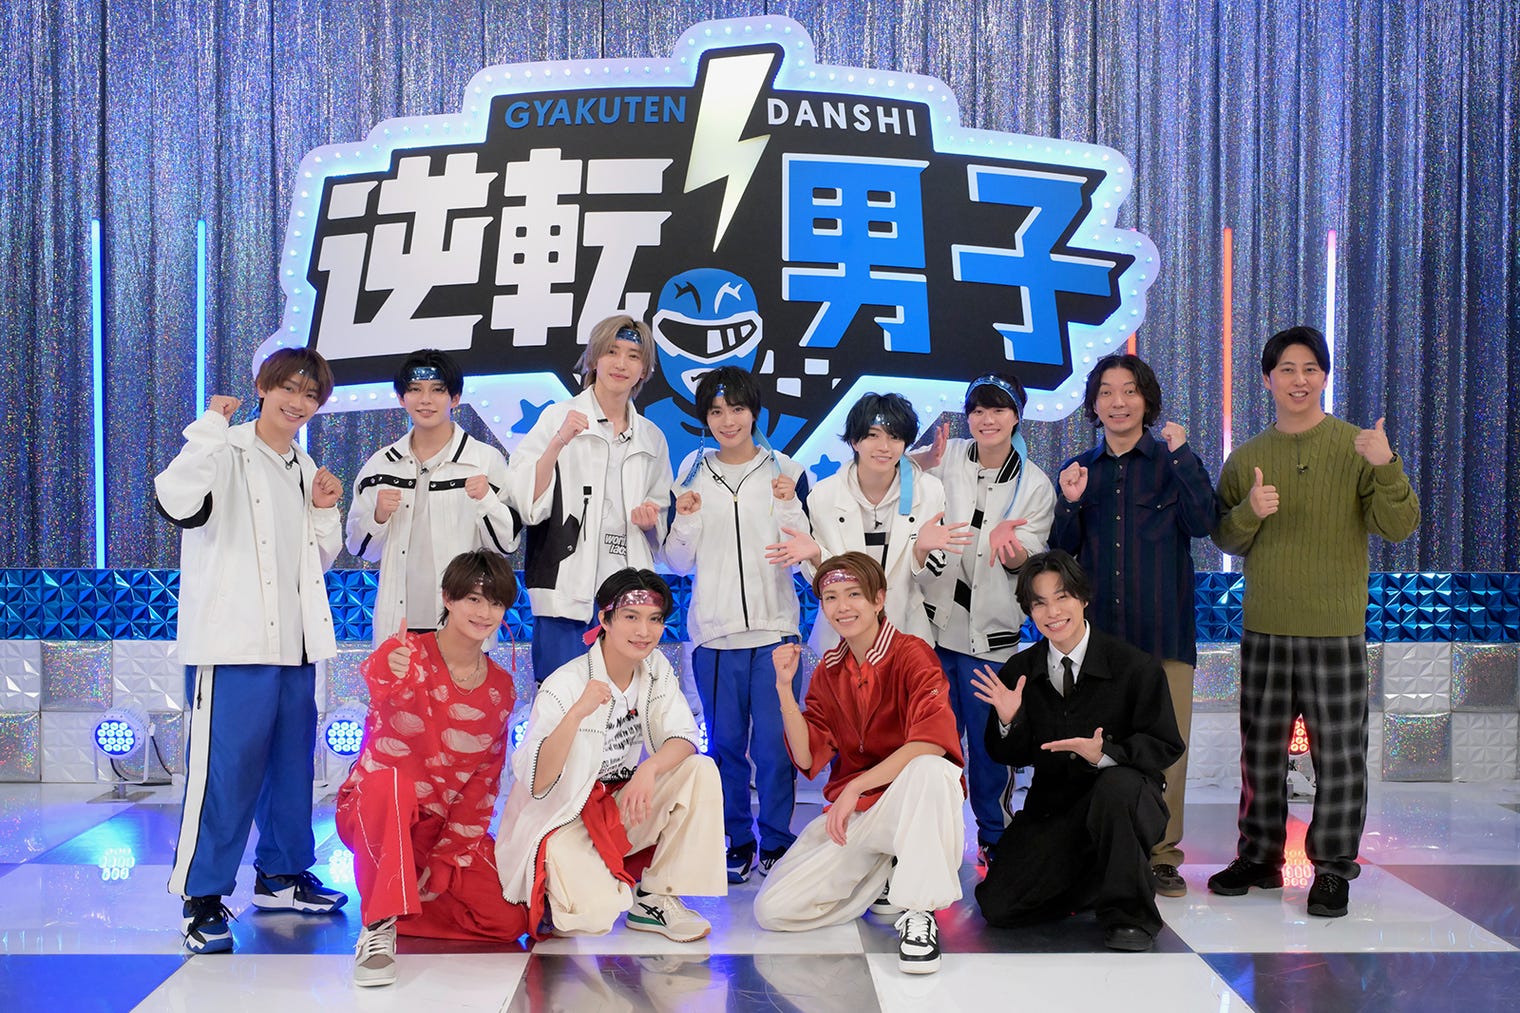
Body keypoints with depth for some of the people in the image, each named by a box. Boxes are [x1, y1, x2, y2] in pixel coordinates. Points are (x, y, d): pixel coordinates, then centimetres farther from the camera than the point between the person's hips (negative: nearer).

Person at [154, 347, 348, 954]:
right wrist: (210, 428, -22)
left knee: (292, 762, 15)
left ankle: (281, 874, 29)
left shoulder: (304, 468, 17)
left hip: (293, 643, 8)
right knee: (223, 769, -8)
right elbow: (178, 504, -28)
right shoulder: (227, 452, -6)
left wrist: (324, 513, 5)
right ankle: (202, 900, 0)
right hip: (232, 643, -8)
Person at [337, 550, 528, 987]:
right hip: (374, 814, -4)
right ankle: (377, 927, -28)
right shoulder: (406, 654, -13)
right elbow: (378, 677, -38)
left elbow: (483, 780, 2)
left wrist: (447, 859, -7)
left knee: (509, 920, -15)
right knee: (389, 781, -40)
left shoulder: (501, 687, 2)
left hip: (448, 826, 4)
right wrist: (388, 674, -64)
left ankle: (416, 894, 10)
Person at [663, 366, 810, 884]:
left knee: (775, 743, -2)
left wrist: (789, 505, -12)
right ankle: (736, 841, 20)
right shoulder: (693, 476, 8)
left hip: (775, 628, -2)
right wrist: (686, 519, -7)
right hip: (714, 632, 2)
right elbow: (679, 562, 9)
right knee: (725, 742, 7)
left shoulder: (786, 472, 3)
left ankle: (775, 842, 12)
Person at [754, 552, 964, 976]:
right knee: (772, 909, -11)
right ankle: (885, 881, 11)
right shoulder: (827, 671, 7)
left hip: (912, 803, -5)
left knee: (929, 768, -41)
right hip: (851, 813, 5)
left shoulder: (910, 654, -10)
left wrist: (856, 787, -26)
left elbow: (933, 739, -26)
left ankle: (918, 911, -25)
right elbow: (808, 758, -1)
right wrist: (784, 688, -12)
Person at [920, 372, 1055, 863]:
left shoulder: (1035, 485, 2)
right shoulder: (946, 457, 1)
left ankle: (994, 835, 21)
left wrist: (1007, 542, -26)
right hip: (934, 620, 0)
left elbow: (1025, 561, -3)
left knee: (989, 738, 4)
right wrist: (927, 468, -14)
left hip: (991, 631, 0)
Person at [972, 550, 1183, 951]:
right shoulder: (1018, 671, 1)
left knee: (1117, 782, -40)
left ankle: (1128, 911, -16)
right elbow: (1012, 757, 6)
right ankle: (1092, 882, 16)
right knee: (997, 906, -13)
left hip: (1124, 801, -3)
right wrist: (1008, 721, -17)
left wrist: (1104, 753, -28)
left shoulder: (1136, 667, -10)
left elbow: (1166, 746, -9)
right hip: (1052, 809, 3)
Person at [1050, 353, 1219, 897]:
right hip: (1096, 628, 2)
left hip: (1162, 628, -2)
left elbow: (1203, 522, -9)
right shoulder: (1077, 470, 13)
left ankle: (1161, 855, 9)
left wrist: (1182, 455, -14)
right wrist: (1069, 504, -6)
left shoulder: (1172, 462, 6)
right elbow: (1061, 554, 12)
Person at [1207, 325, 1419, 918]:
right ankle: (1259, 857, 23)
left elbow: (1399, 528, -9)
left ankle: (1333, 868, 12)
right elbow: (1225, 541, 8)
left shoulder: (1357, 448, 0)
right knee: (1261, 751, 10)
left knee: (1339, 754, 0)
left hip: (1336, 630, -3)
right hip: (1264, 630, 3)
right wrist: (1250, 512, -13)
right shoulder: (1246, 458, 9)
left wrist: (1386, 468, -25)